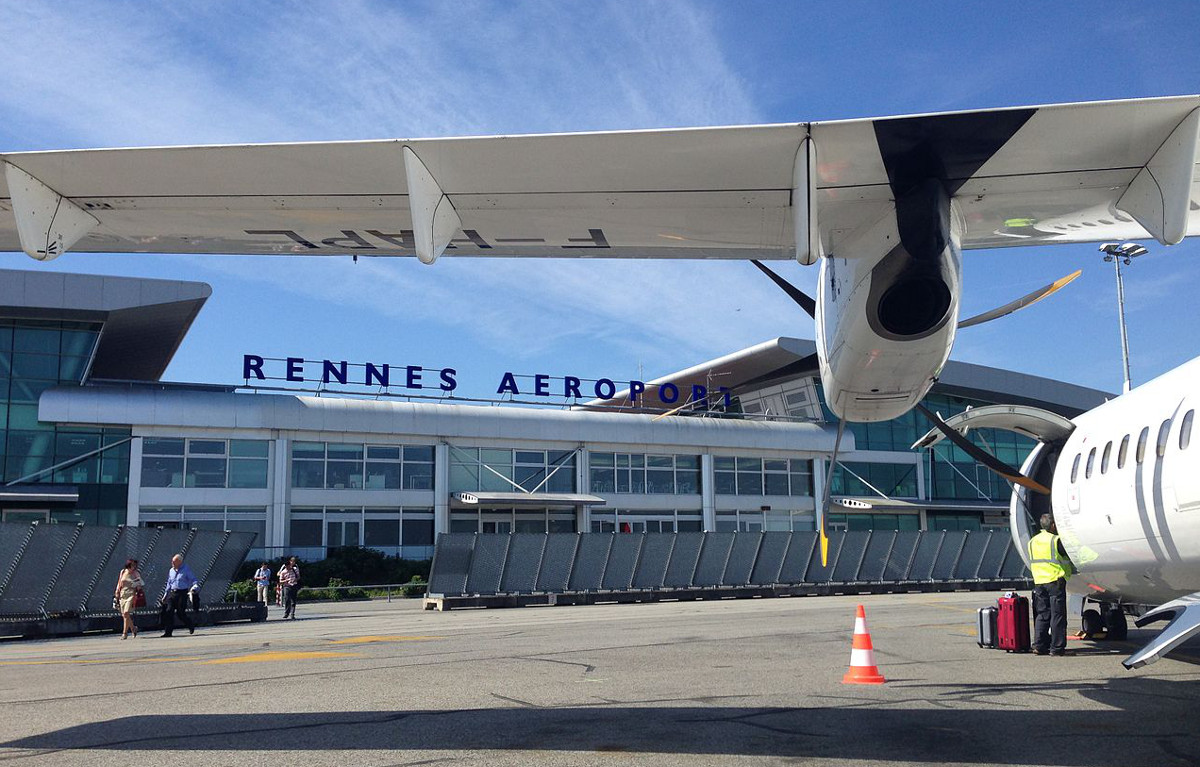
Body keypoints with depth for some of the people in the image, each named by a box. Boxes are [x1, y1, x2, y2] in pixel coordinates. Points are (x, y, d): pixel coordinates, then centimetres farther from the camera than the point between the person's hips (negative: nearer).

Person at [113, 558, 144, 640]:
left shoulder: (136, 573, 0)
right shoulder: (122, 572, 8)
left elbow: (141, 584, 8)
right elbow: (119, 584, 14)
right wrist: (117, 595, 13)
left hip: (131, 595, -4)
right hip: (123, 595, 4)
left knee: (126, 613, -16)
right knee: (124, 615, 5)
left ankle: (124, 633, -9)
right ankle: (133, 628, 28)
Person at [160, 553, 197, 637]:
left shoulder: (186, 569, -2)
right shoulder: (171, 571, 14)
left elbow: (193, 580, -3)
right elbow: (169, 583, 21)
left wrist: (193, 587, -23)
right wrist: (166, 594, 17)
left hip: (182, 593, -5)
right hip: (172, 593, 5)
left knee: (180, 613, -6)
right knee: (168, 611, -7)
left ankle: (191, 626, 18)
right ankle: (168, 631, -2)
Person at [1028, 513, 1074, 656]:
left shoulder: (1032, 541, 12)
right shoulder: (1055, 540, -9)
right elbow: (1065, 559, -3)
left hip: (1038, 582, 6)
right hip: (1055, 580, -6)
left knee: (1041, 614, 10)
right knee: (1057, 615, -1)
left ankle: (1040, 646, 8)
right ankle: (1057, 647, 0)